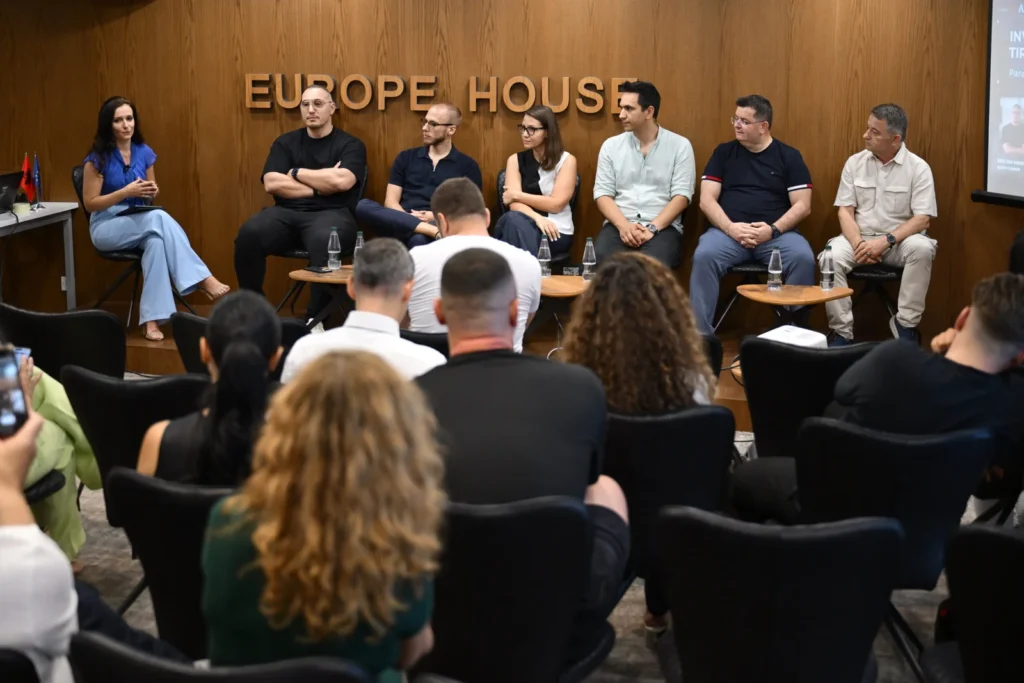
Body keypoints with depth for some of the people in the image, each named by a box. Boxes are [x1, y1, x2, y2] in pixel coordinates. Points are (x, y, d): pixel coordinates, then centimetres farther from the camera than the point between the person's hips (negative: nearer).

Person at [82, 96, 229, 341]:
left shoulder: (144, 152, 5)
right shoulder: (98, 158, -9)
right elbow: (90, 203, -10)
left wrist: (152, 192, -9)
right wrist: (126, 192, -22)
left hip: (140, 223, 4)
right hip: (107, 227, -4)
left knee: (156, 241, -35)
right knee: (159, 218, -33)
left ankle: (151, 319, -41)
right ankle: (201, 278, -31)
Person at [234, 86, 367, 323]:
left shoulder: (350, 144, 7)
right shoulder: (285, 142, 16)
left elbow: (341, 182, -13)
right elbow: (271, 184, 1)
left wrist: (296, 172, -1)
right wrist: (321, 185, -5)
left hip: (331, 214, -3)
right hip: (287, 213, 3)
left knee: (324, 240, -40)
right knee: (249, 234, -28)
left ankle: (316, 318, -25)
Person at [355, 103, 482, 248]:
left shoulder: (467, 165, 14)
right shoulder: (406, 158, 20)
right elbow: (391, 202, 12)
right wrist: (410, 218, -10)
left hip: (440, 225, -5)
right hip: (402, 225, 5)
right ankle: (434, 231, -39)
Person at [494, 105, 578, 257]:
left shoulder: (566, 160, 2)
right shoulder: (515, 160, 10)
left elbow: (556, 204, -9)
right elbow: (514, 204, -3)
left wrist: (517, 195, -4)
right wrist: (537, 218, -23)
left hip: (556, 231, -3)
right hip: (521, 227, 3)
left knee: (514, 222, -34)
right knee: (513, 219, -35)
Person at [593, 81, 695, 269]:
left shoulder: (680, 146, 5)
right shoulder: (611, 145, 12)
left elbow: (682, 195, -2)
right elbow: (602, 193, 5)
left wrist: (652, 228, -15)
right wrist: (624, 226, -13)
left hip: (663, 227, -2)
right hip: (619, 225, 2)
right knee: (600, 261, -32)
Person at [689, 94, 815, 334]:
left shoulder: (789, 156, 8)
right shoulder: (724, 152, 11)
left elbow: (802, 205, 2)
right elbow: (707, 200, 5)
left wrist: (773, 229, -14)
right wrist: (730, 228, -13)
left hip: (777, 232, 0)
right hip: (728, 231, 1)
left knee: (804, 259, -31)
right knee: (704, 256, -31)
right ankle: (700, 334, -25)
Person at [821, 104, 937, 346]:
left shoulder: (918, 168, -6)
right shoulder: (855, 163, 3)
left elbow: (922, 218, -11)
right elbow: (845, 210, 1)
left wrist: (887, 241, -24)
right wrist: (858, 243, -17)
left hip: (900, 239, -2)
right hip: (860, 237, 2)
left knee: (922, 249, -34)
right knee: (831, 257, -29)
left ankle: (905, 324, -18)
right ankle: (842, 332, -18)